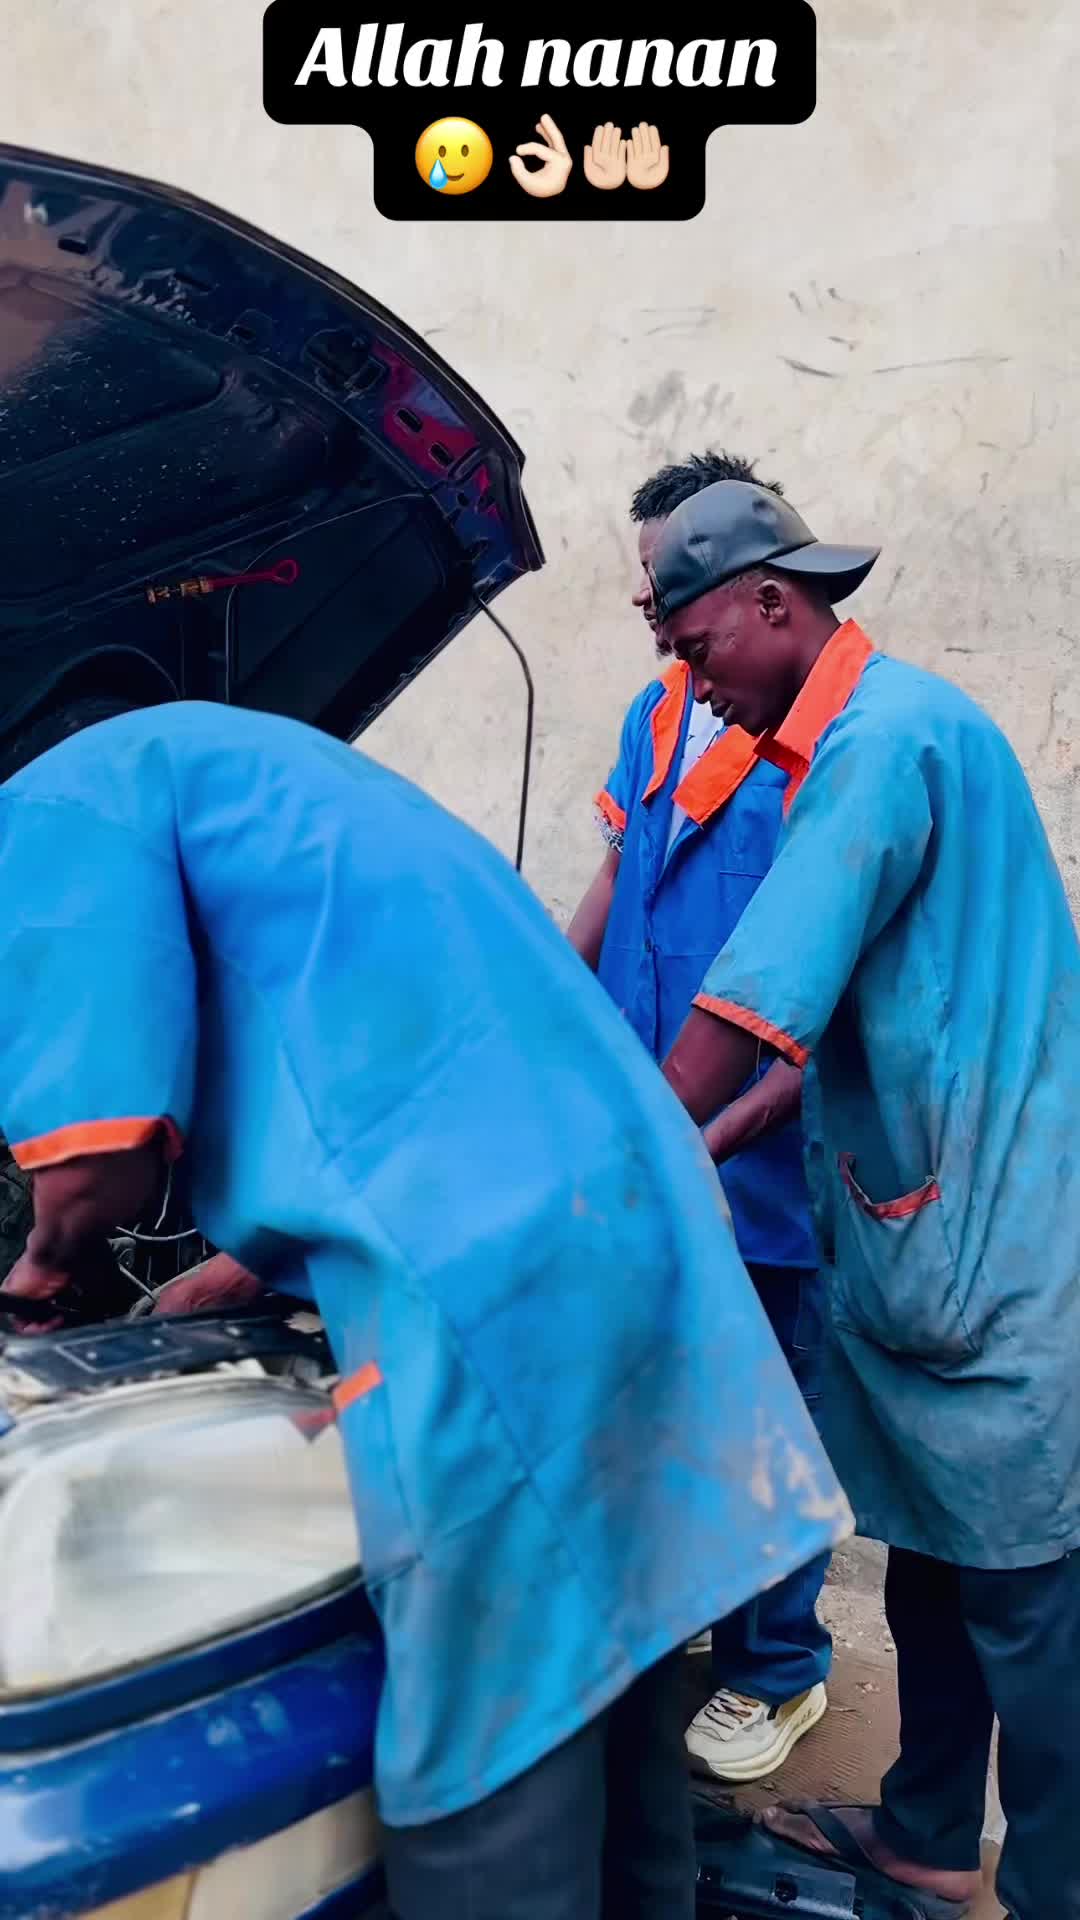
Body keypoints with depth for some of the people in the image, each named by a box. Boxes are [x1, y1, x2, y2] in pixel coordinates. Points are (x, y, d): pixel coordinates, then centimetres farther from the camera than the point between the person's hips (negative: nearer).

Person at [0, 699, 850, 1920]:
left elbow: (103, 1162, -8)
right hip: (631, 1226, 10)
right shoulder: (269, 788, 31)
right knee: (607, 1671, 22)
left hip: (490, 1295, -10)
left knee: (487, 1767, 4)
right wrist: (241, 1269, 38)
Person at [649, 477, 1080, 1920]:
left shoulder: (887, 735, -18)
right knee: (931, 1548, 19)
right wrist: (698, 1153, 16)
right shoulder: (859, 734, 14)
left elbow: (747, 1018, -20)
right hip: (932, 1222, 10)